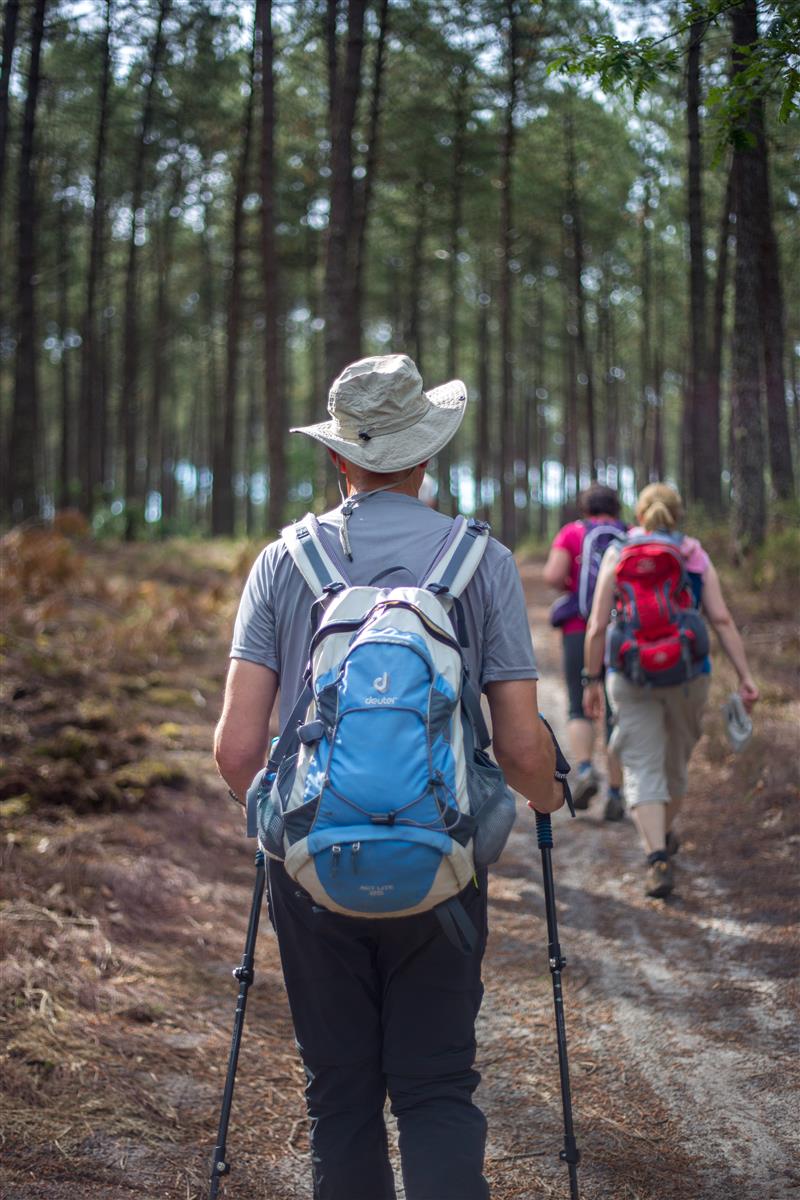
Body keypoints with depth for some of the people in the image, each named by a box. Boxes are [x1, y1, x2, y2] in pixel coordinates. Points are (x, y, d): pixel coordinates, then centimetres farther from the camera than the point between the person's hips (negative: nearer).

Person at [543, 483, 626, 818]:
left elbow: (552, 576, -8)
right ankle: (615, 795, 4)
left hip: (580, 631, -1)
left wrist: (572, 590, 11)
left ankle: (584, 769, -18)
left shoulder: (572, 532, 6)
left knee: (580, 709, 8)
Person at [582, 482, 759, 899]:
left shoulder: (618, 555, -1)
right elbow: (722, 620, -7)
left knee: (643, 769, -3)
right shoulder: (697, 558, 2)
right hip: (687, 674, 2)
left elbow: (597, 625, -6)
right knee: (676, 759, 22)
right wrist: (745, 676, -8)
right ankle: (663, 835, 43)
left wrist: (592, 680, 2)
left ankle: (658, 858, -19)